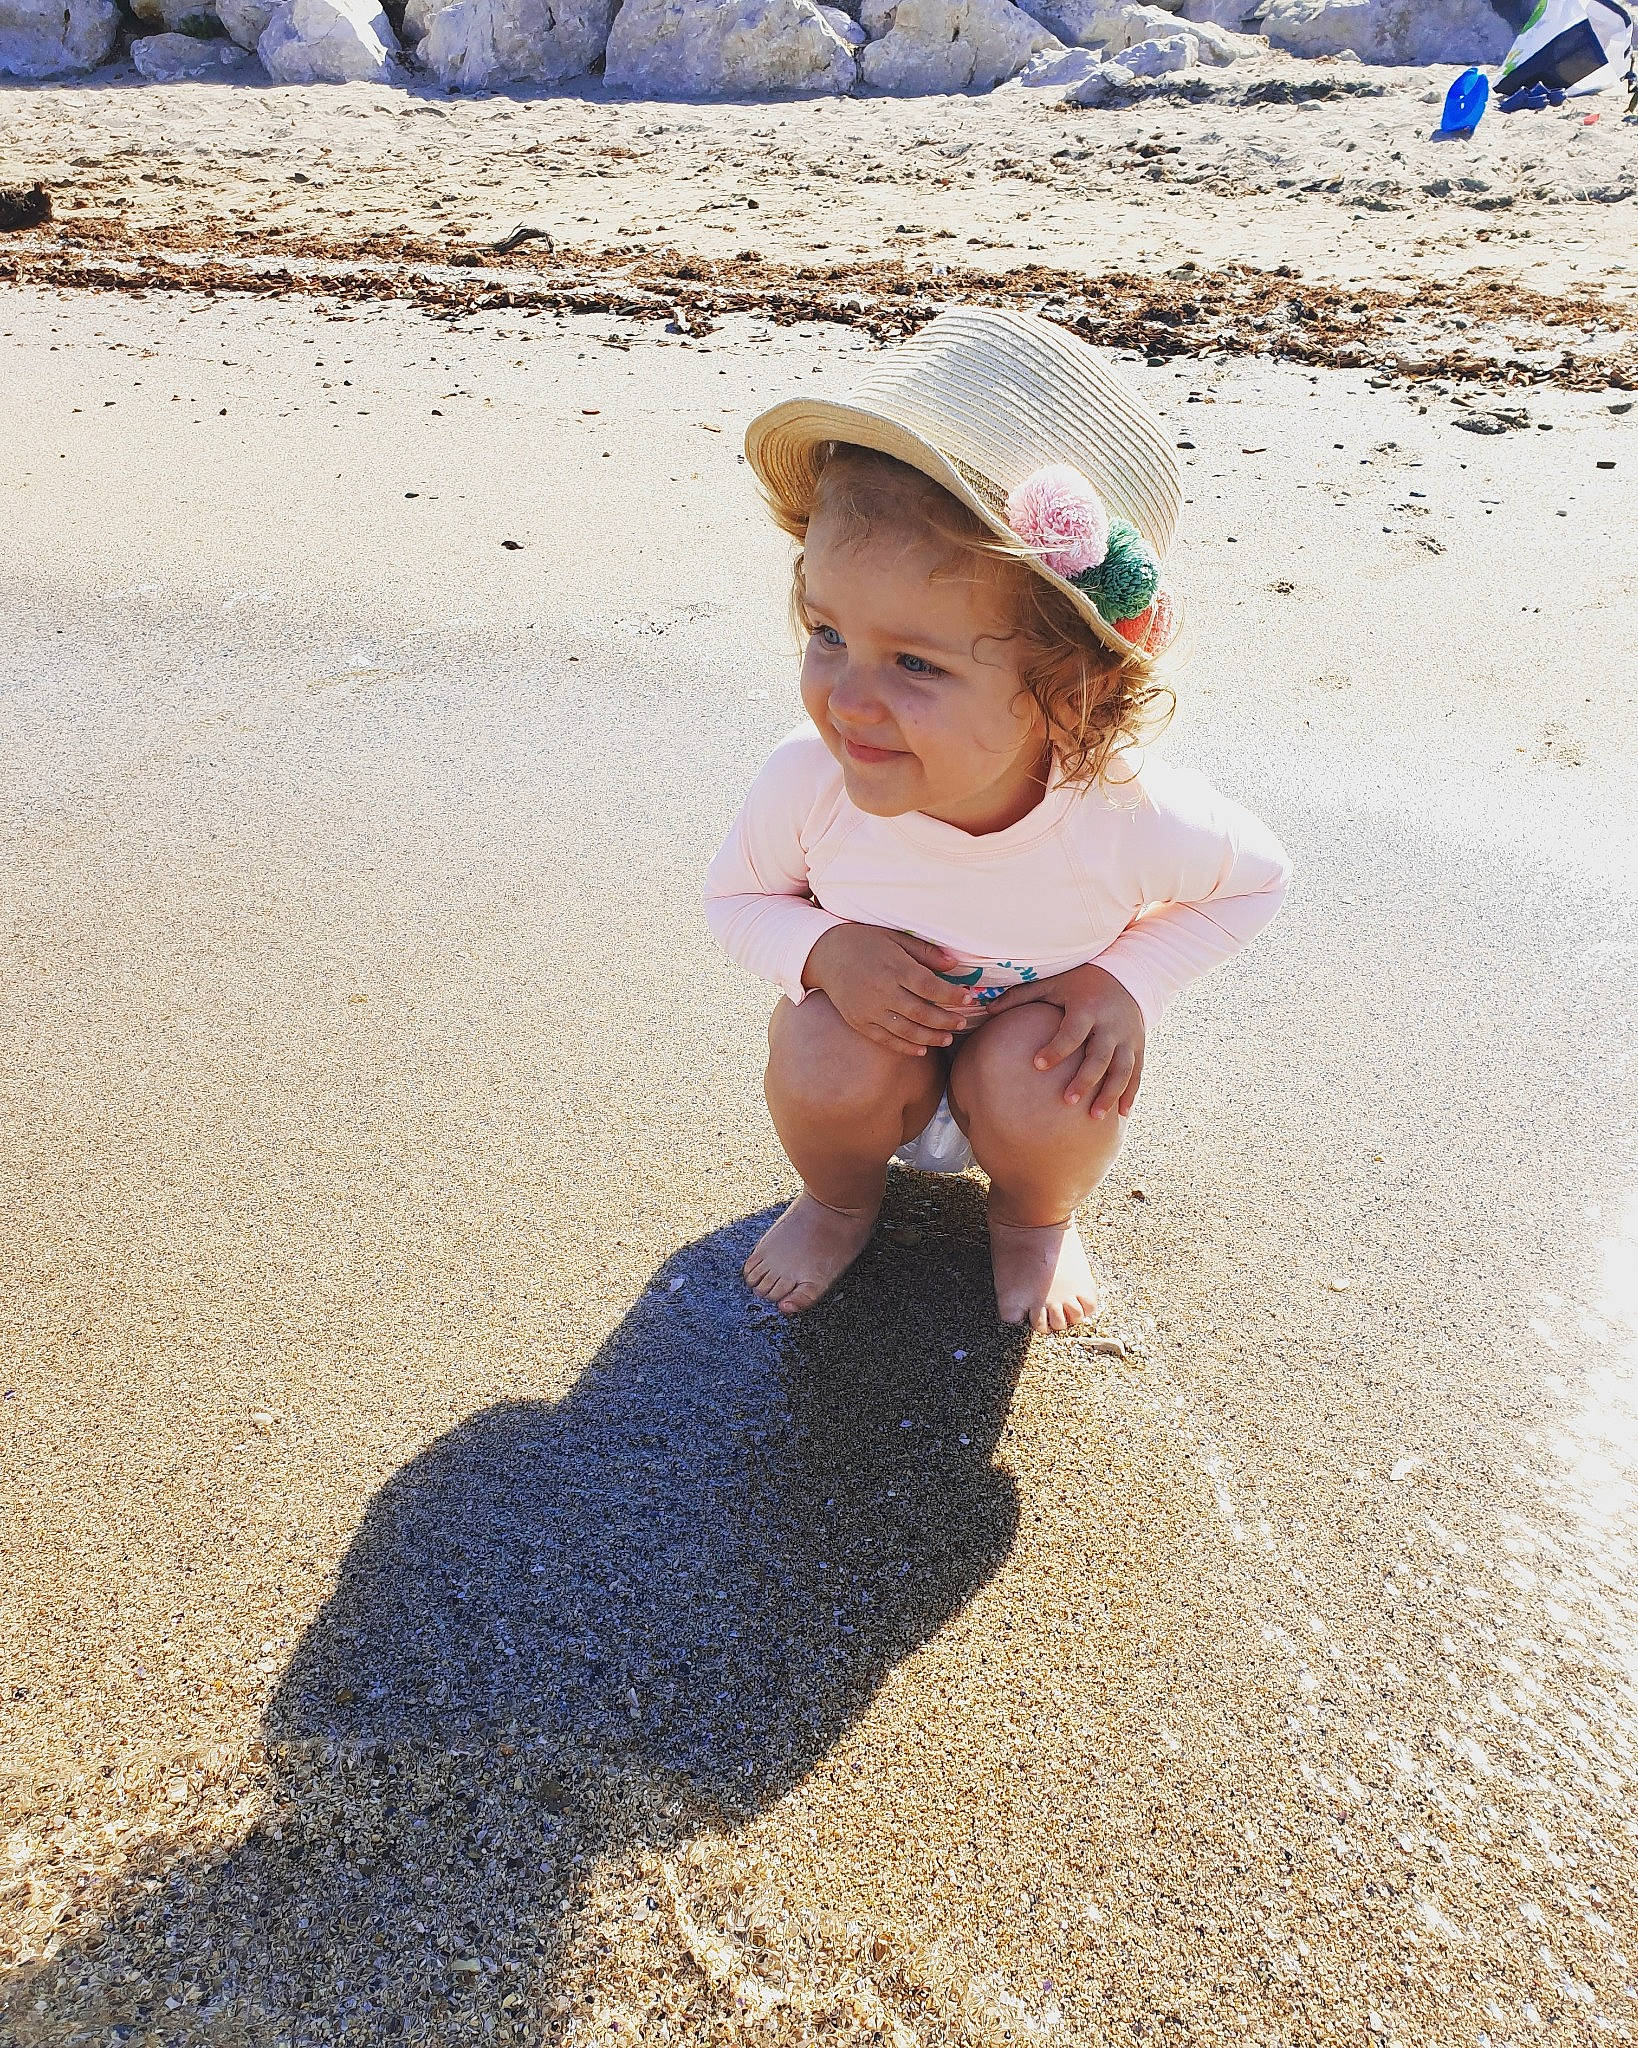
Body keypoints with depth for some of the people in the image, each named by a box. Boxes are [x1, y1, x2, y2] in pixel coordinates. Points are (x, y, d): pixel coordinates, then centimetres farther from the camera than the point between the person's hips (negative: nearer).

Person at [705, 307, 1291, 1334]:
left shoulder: (1134, 817, -33)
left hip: (1032, 1055, 0)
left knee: (1046, 1087, -30)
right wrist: (825, 949, -30)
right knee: (825, 1060, -29)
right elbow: (738, 893, -8)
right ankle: (841, 1199, 9)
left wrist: (1130, 981, -24)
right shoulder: (810, 779, -30)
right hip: (877, 1038, 1)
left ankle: (1037, 1217, 9)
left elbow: (1259, 875, -8)